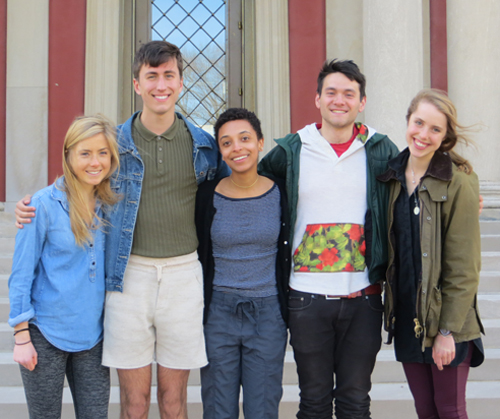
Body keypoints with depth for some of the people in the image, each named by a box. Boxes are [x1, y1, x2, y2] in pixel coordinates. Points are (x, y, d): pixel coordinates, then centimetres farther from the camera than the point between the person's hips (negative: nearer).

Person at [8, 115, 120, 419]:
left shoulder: (111, 206, 3)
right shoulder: (45, 205, -11)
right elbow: (22, 274, -8)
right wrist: (21, 337, -9)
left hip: (93, 334, 4)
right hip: (46, 335, -3)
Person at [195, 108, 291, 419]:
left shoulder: (280, 194, -1)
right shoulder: (207, 195, -4)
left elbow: (289, 253, 9)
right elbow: (196, 255, 5)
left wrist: (290, 309, 7)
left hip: (267, 314, 0)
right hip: (218, 312, 0)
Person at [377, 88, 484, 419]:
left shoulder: (459, 184, -12)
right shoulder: (393, 177, 5)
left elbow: (464, 267, -13)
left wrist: (448, 331, -14)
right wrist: (390, 310, 6)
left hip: (447, 320, -5)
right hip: (406, 317, 5)